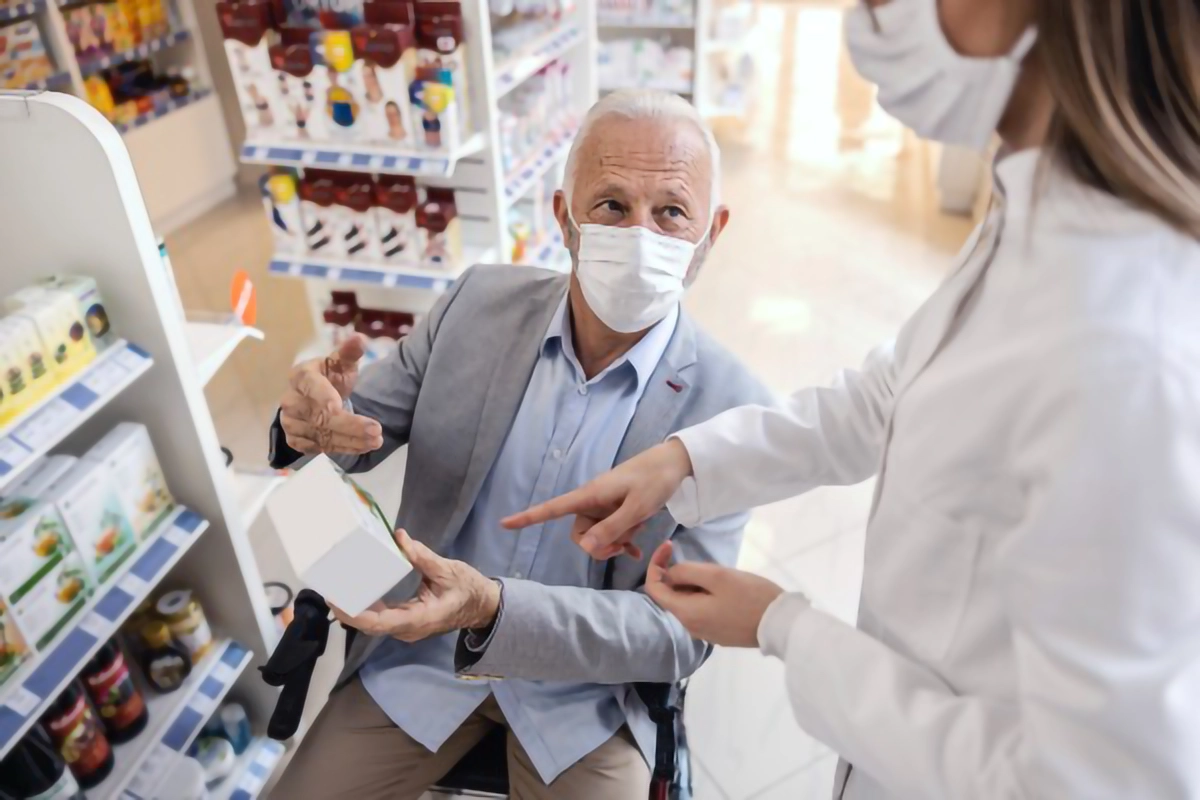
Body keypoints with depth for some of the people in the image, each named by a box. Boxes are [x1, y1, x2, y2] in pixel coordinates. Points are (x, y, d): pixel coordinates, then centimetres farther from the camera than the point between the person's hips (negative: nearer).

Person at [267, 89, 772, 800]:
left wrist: (490, 608, -34)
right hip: (422, 649, 2)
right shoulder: (479, 303, -10)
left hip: (585, 692, -1)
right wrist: (318, 417, -26)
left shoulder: (729, 408, -19)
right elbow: (363, 426, -1)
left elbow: (679, 631, -18)